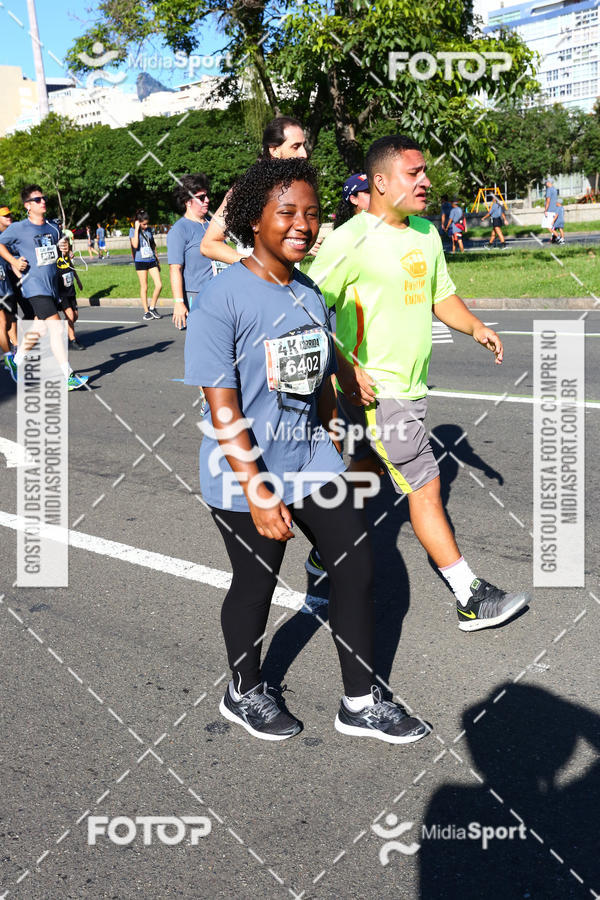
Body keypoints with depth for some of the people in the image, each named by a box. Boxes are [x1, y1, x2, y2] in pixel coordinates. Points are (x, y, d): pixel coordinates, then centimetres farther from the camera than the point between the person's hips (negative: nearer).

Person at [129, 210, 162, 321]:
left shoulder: (149, 230, 9)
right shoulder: (133, 231, -4)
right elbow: (135, 245, -21)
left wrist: (157, 259, 21)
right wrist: (137, 229, -17)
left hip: (151, 261, 4)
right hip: (141, 262, -4)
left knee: (159, 285, -5)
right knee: (144, 287, 1)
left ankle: (152, 307, 13)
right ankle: (146, 312, 11)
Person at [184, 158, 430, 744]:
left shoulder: (311, 294, 6)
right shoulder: (221, 299, -18)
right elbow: (223, 409, -20)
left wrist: (336, 446, 23)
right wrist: (256, 491, -23)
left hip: (311, 458, 7)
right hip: (248, 474, -7)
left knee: (356, 568, 8)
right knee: (255, 585, 9)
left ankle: (360, 704, 26)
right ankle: (243, 694, 38)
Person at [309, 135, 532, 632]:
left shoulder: (426, 232, 9)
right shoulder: (351, 241, -16)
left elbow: (441, 293, 20)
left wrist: (475, 326, 1)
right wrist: (346, 370, -22)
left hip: (413, 385, 8)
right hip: (374, 388, -8)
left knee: (367, 469, 19)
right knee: (425, 486, -3)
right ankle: (472, 599, 6)